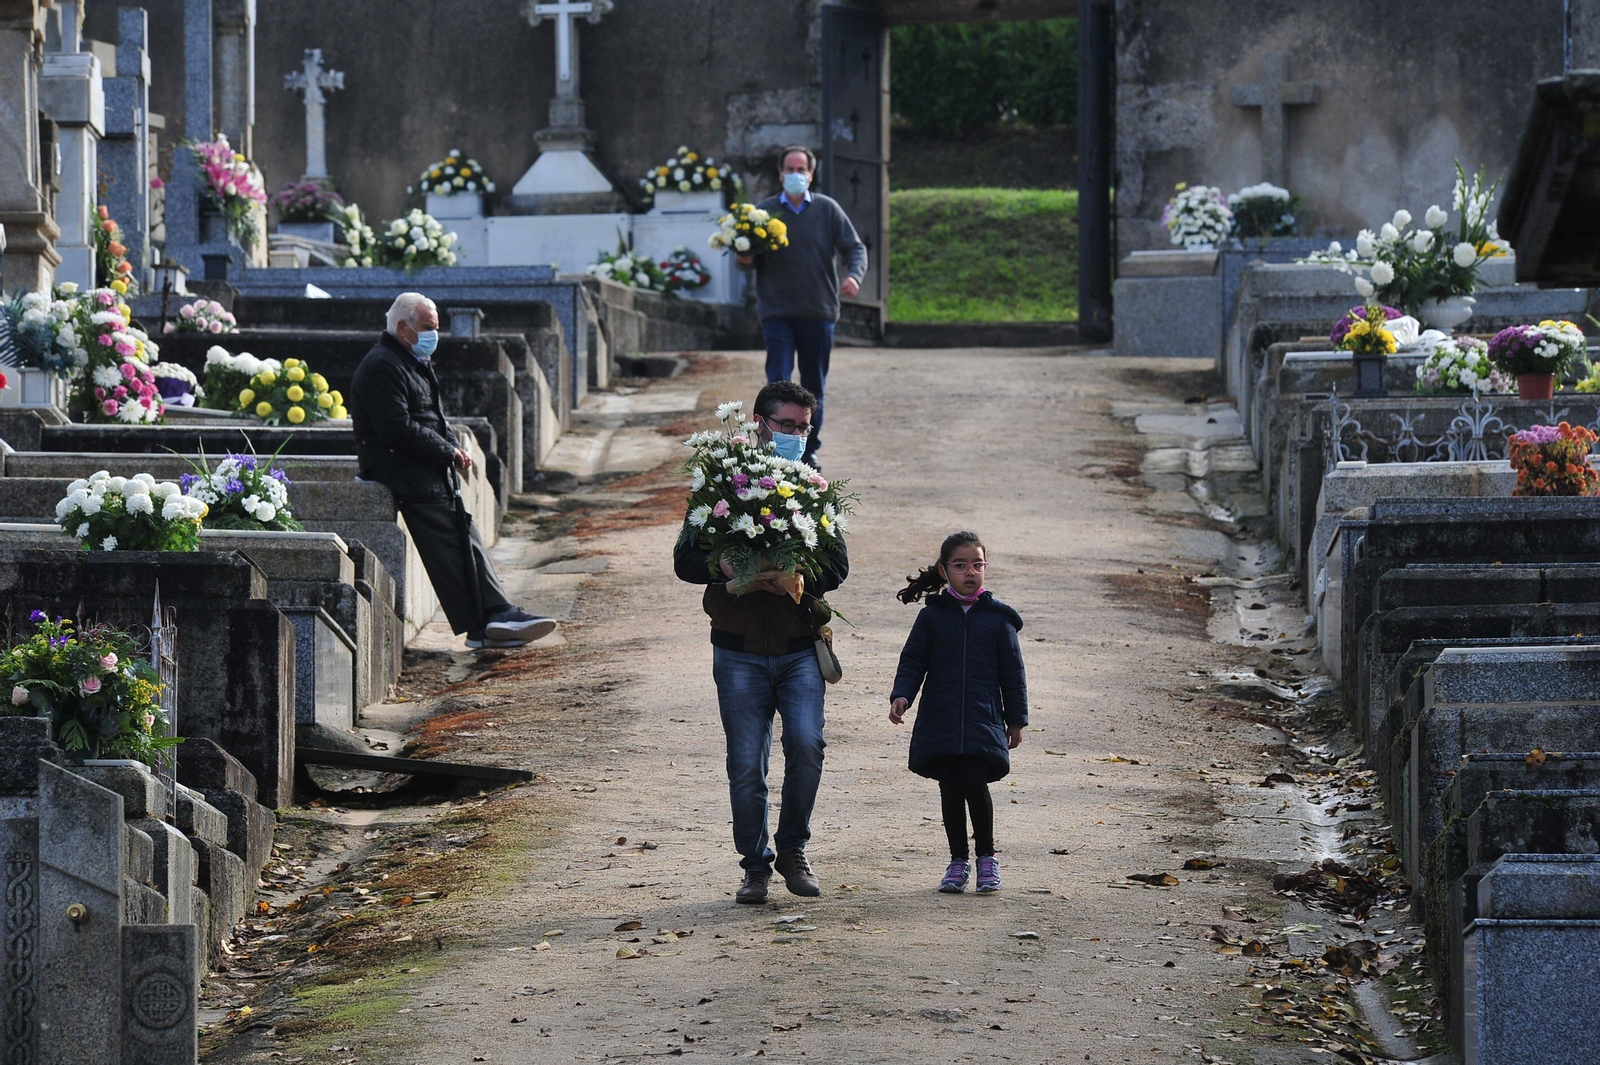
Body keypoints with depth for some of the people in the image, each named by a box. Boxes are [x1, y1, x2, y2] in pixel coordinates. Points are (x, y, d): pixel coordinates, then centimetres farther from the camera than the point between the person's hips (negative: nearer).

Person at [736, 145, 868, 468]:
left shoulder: (827, 209, 5)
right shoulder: (764, 211, 5)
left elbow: (855, 247, 4)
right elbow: (749, 257, 11)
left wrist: (854, 275, -15)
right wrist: (746, 260, -13)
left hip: (819, 311, 1)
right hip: (777, 312, -1)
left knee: (814, 386, 9)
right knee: (778, 383, -11)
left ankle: (810, 449, 20)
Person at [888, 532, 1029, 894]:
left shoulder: (997, 618, 6)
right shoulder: (932, 616, 7)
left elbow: (1013, 671, 10)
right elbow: (912, 662, 7)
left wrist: (1016, 719, 8)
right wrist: (901, 696, -10)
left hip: (983, 721, -1)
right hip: (939, 721, 1)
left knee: (974, 784, -13)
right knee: (950, 789, 2)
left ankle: (986, 856, 4)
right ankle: (958, 860, 15)